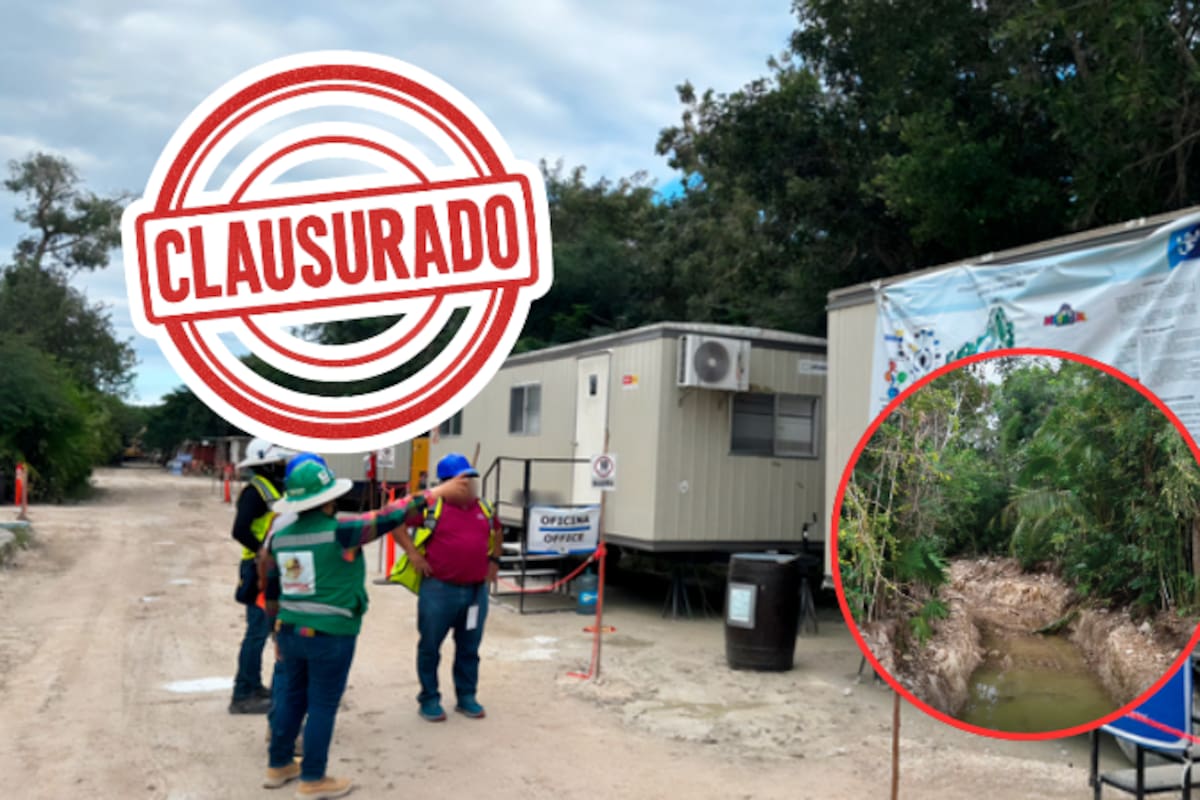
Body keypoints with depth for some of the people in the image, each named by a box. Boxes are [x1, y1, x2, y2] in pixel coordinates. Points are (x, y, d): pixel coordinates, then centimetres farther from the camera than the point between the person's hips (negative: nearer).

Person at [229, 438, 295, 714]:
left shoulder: (273, 489, 14)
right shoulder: (255, 490, -15)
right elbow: (240, 531, -24)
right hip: (259, 570, -9)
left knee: (263, 629, 15)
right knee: (258, 632, -5)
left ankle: (254, 687, 26)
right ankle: (243, 696, 2)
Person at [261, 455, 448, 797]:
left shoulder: (279, 536, 3)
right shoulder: (339, 531, -18)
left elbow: (272, 591, 11)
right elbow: (389, 516, -11)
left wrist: (278, 632, 23)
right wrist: (432, 495, 0)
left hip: (290, 632, 7)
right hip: (330, 636, -7)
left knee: (292, 698, 21)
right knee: (322, 706, 6)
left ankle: (278, 766, 33)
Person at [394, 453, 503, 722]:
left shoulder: (484, 508, 9)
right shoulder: (431, 505, -8)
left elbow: (496, 532, 29)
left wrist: (494, 559, 19)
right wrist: (412, 553, -9)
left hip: (476, 590, 4)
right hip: (439, 589, -4)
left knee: (469, 648, 14)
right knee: (430, 646, 8)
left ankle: (466, 697, 28)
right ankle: (429, 699, 22)